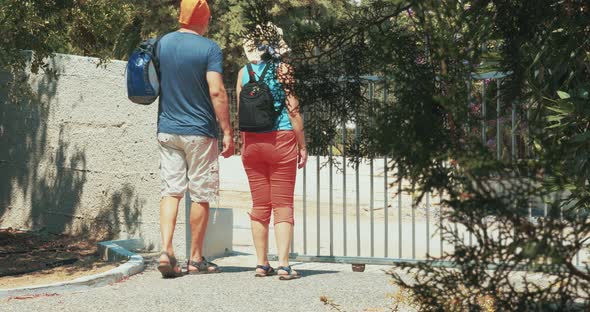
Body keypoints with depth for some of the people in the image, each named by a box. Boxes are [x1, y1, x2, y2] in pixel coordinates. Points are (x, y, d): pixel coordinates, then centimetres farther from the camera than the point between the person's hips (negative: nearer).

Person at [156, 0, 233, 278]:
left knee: (170, 191, 6)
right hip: (199, 132, -4)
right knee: (200, 195, 5)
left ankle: (166, 250, -10)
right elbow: (216, 92, -18)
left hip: (167, 130, 4)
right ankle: (196, 259, 13)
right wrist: (227, 132, -15)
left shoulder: (163, 44, 6)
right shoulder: (209, 49, -11)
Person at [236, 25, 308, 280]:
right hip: (281, 139, -3)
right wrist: (302, 146, 1)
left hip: (252, 142, 3)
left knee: (259, 205, 9)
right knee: (283, 205, 0)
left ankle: (262, 264, 11)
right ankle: (283, 265, -4)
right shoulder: (283, 69, -4)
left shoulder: (244, 72, 6)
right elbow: (293, 110, -6)